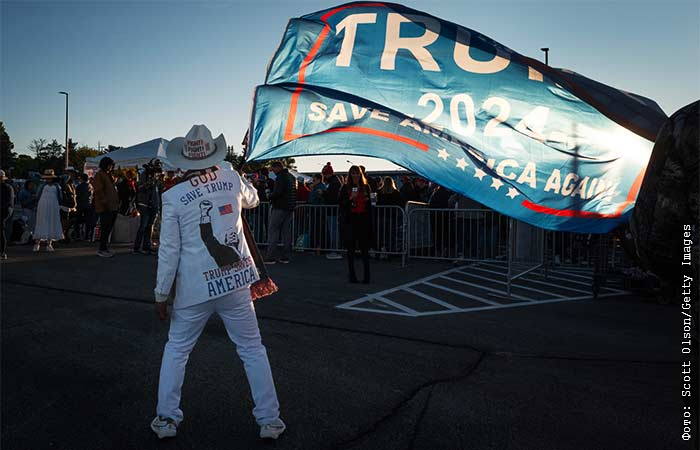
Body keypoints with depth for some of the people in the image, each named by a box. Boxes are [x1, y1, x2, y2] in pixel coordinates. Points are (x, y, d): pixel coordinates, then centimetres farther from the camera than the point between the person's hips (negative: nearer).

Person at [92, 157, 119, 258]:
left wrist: (116, 203, 16)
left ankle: (105, 247, 19)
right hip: (105, 208, -9)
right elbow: (99, 191, -16)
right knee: (105, 229, -7)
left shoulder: (108, 175, 21)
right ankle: (102, 250, -1)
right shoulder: (99, 175, -7)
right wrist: (105, 203, -19)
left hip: (112, 207, 9)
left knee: (108, 228, 12)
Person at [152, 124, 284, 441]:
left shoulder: (173, 197, -8)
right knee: (252, 349, 12)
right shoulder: (232, 180, -2)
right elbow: (252, 199, 22)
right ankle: (269, 421, 18)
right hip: (236, 281, 2)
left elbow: (169, 251, -6)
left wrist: (161, 294, 3)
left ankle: (166, 419, 27)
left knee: (176, 350, 19)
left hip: (195, 288, -1)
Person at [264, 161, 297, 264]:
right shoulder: (292, 177, 16)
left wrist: (270, 195, -2)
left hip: (280, 207, -8)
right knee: (287, 232, 9)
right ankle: (285, 257, 10)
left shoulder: (280, 177, -12)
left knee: (273, 231, -3)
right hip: (290, 208, 9)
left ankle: (270, 257, -5)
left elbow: (277, 193, -22)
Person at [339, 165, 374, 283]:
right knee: (351, 248, 5)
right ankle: (351, 274, 13)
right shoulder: (345, 188, 3)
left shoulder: (365, 187, 10)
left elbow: (369, 205, 13)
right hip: (350, 220, -1)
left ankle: (367, 275, 2)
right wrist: (350, 199, -16)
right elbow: (340, 203, 0)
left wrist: (370, 222, 8)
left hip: (363, 220, 1)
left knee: (364, 248, -1)